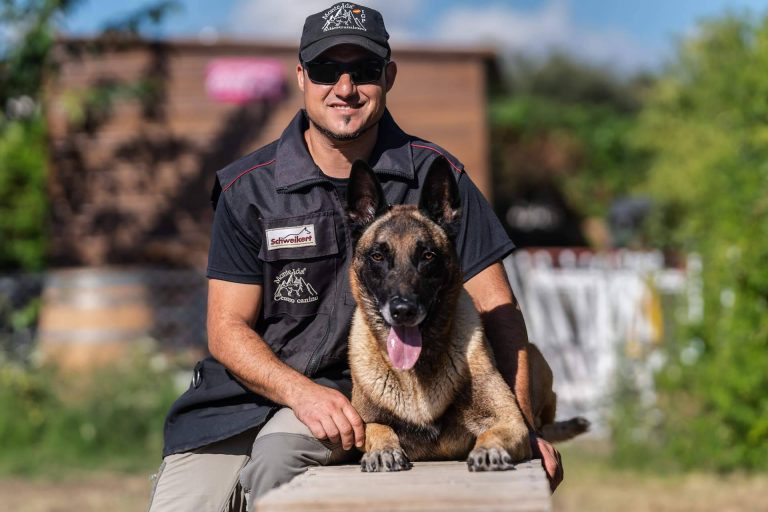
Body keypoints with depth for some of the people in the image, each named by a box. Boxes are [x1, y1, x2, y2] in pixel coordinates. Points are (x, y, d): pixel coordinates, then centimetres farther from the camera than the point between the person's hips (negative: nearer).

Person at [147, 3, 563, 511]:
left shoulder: (433, 177, -2)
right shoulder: (249, 188, -1)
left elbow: (496, 308, -3)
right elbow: (228, 328, -3)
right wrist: (302, 392, -22)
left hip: (360, 391, -1)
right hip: (246, 389, 1)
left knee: (278, 453, -32)